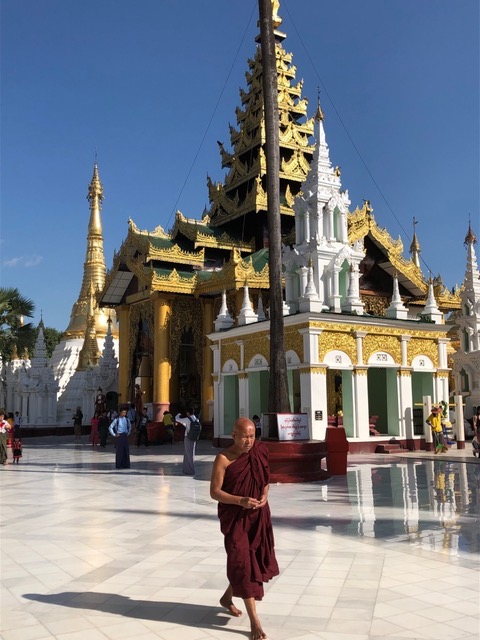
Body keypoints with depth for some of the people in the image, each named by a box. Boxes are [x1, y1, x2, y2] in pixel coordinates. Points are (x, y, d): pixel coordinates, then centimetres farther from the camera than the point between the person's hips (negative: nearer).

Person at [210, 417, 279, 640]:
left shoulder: (260, 452, -1)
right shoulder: (223, 459, -15)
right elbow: (214, 492, -14)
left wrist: (265, 495, -8)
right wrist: (240, 501, -26)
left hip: (258, 515, 6)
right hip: (234, 517, -5)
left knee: (256, 560, 15)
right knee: (243, 563, -6)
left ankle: (227, 598, 40)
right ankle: (254, 620, 3)